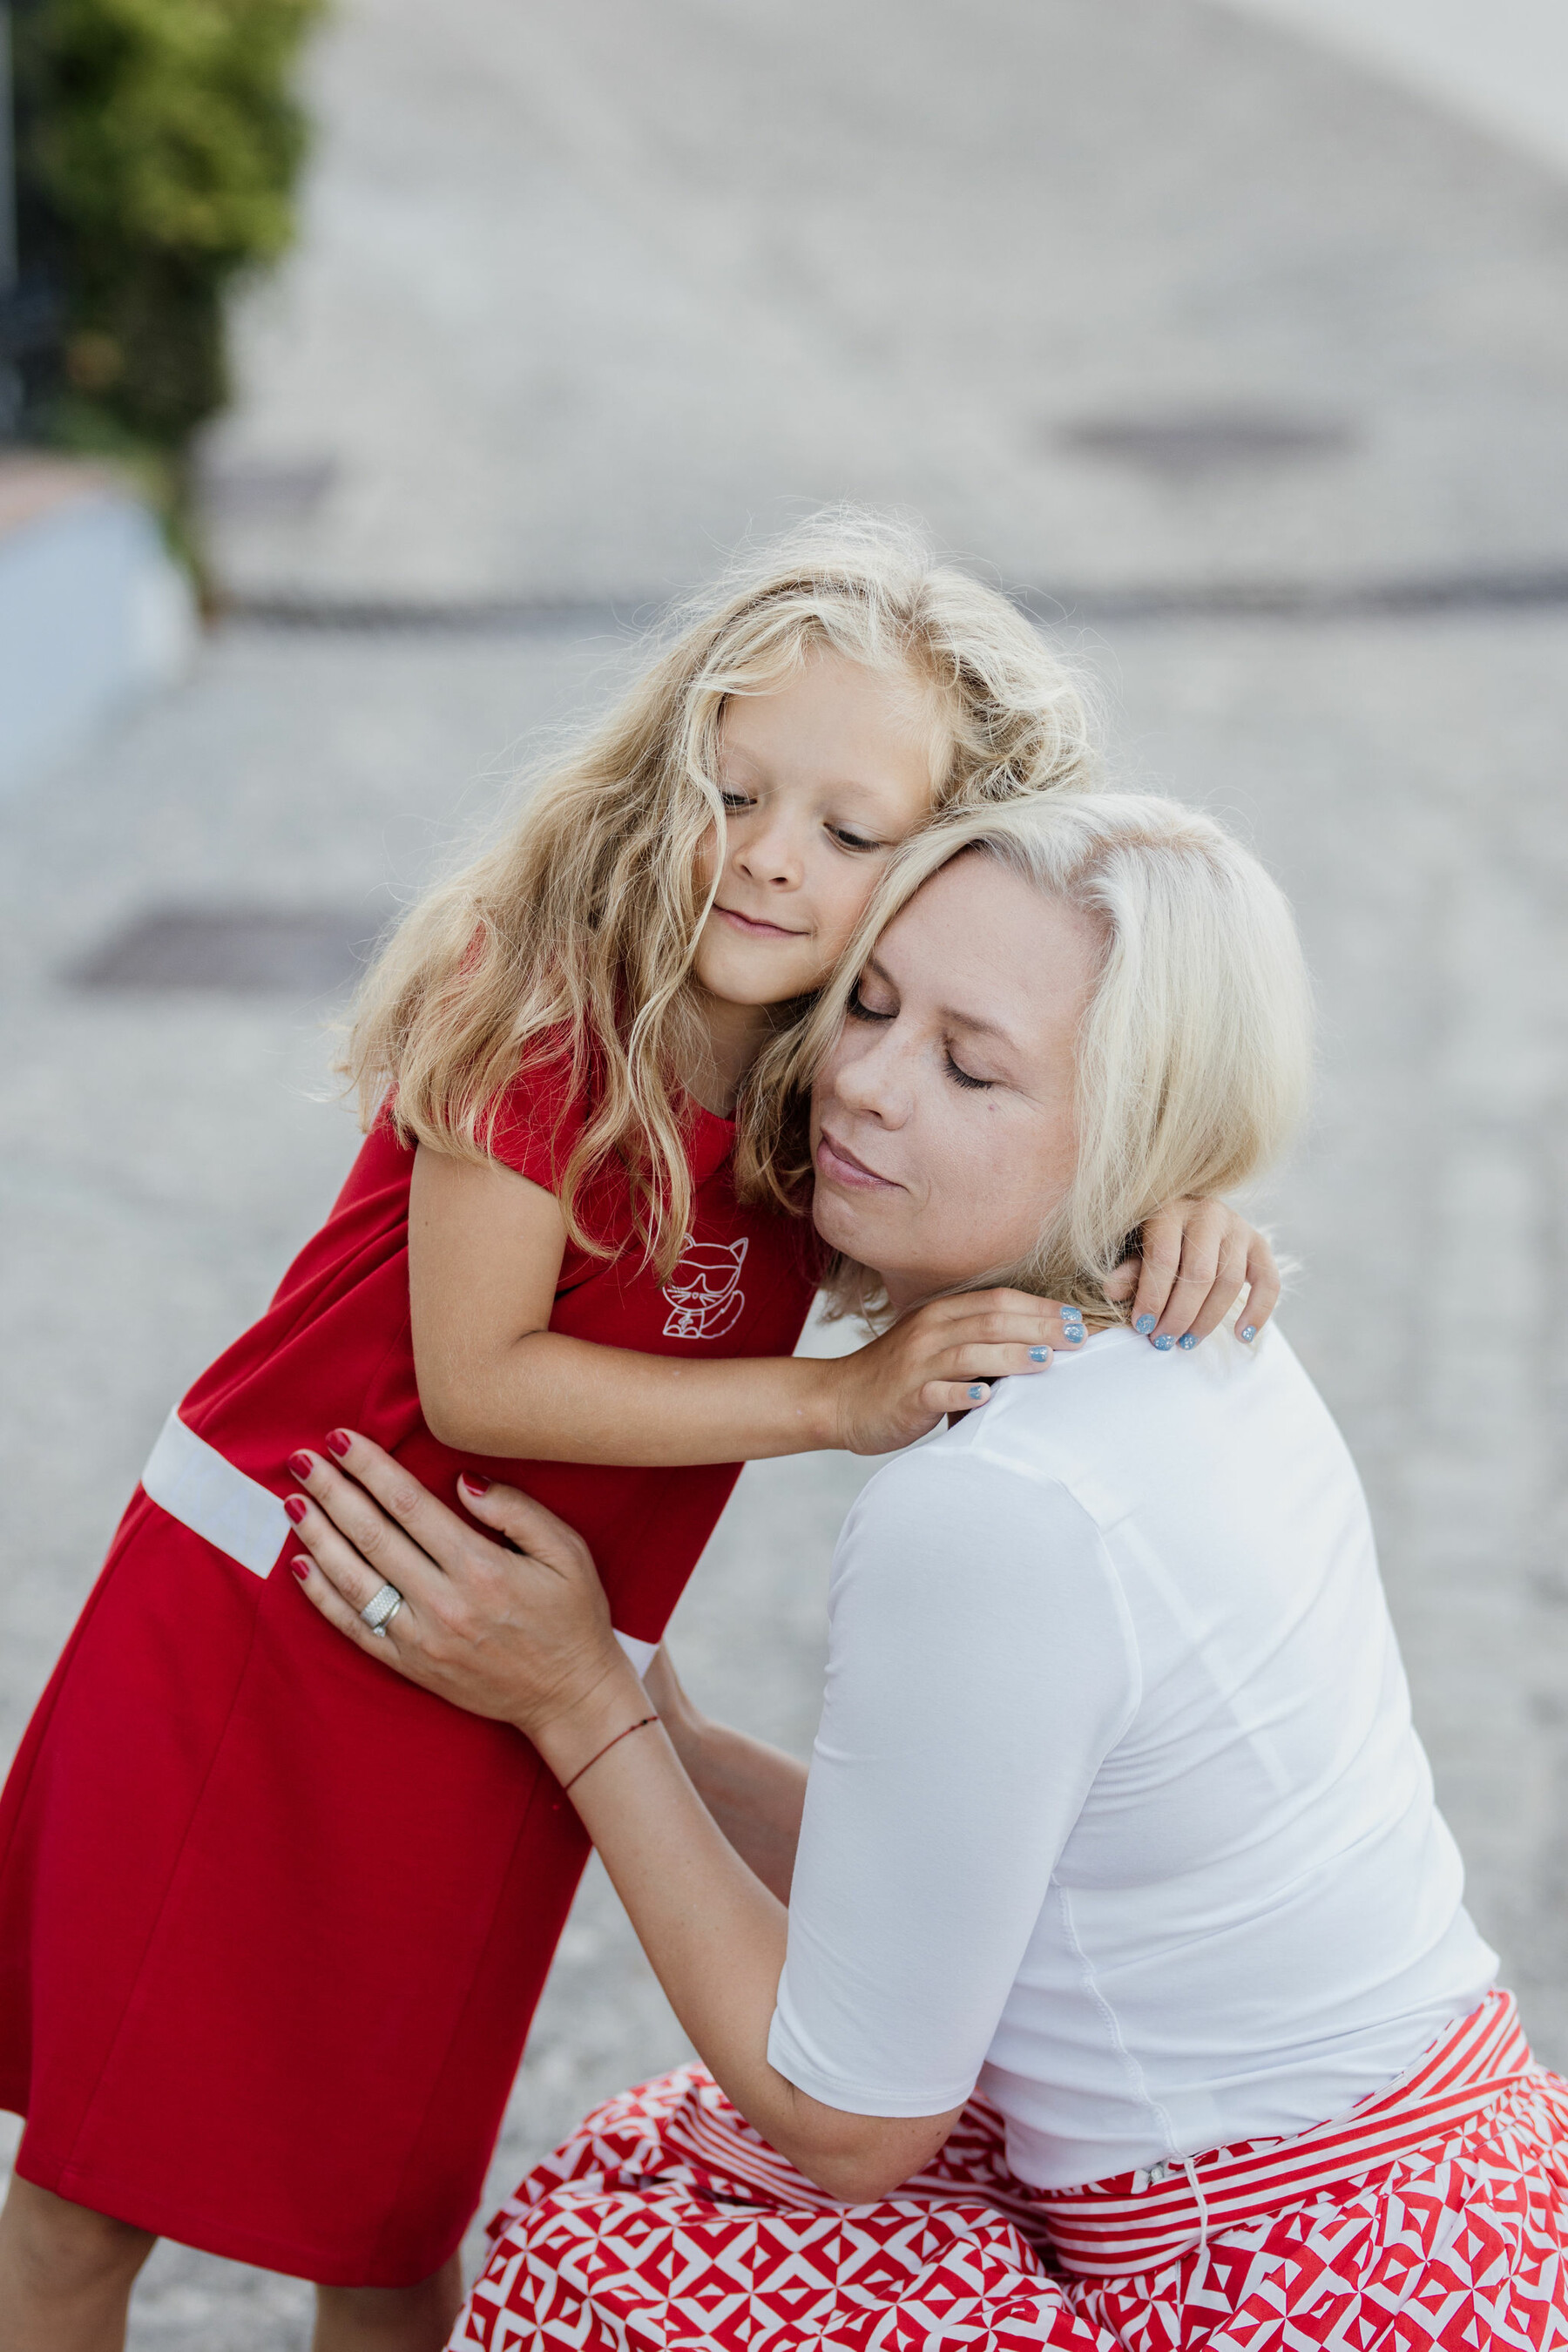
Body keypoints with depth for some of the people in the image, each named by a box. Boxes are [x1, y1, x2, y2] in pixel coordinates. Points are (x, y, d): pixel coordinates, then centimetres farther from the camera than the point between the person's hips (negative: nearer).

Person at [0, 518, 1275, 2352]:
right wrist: (836, 1402, -23)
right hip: (243, 1630, -4)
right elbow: (473, 1375, -18)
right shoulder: (542, 994, -18)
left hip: (490, 1721, 4)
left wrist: (1179, 1211, -19)